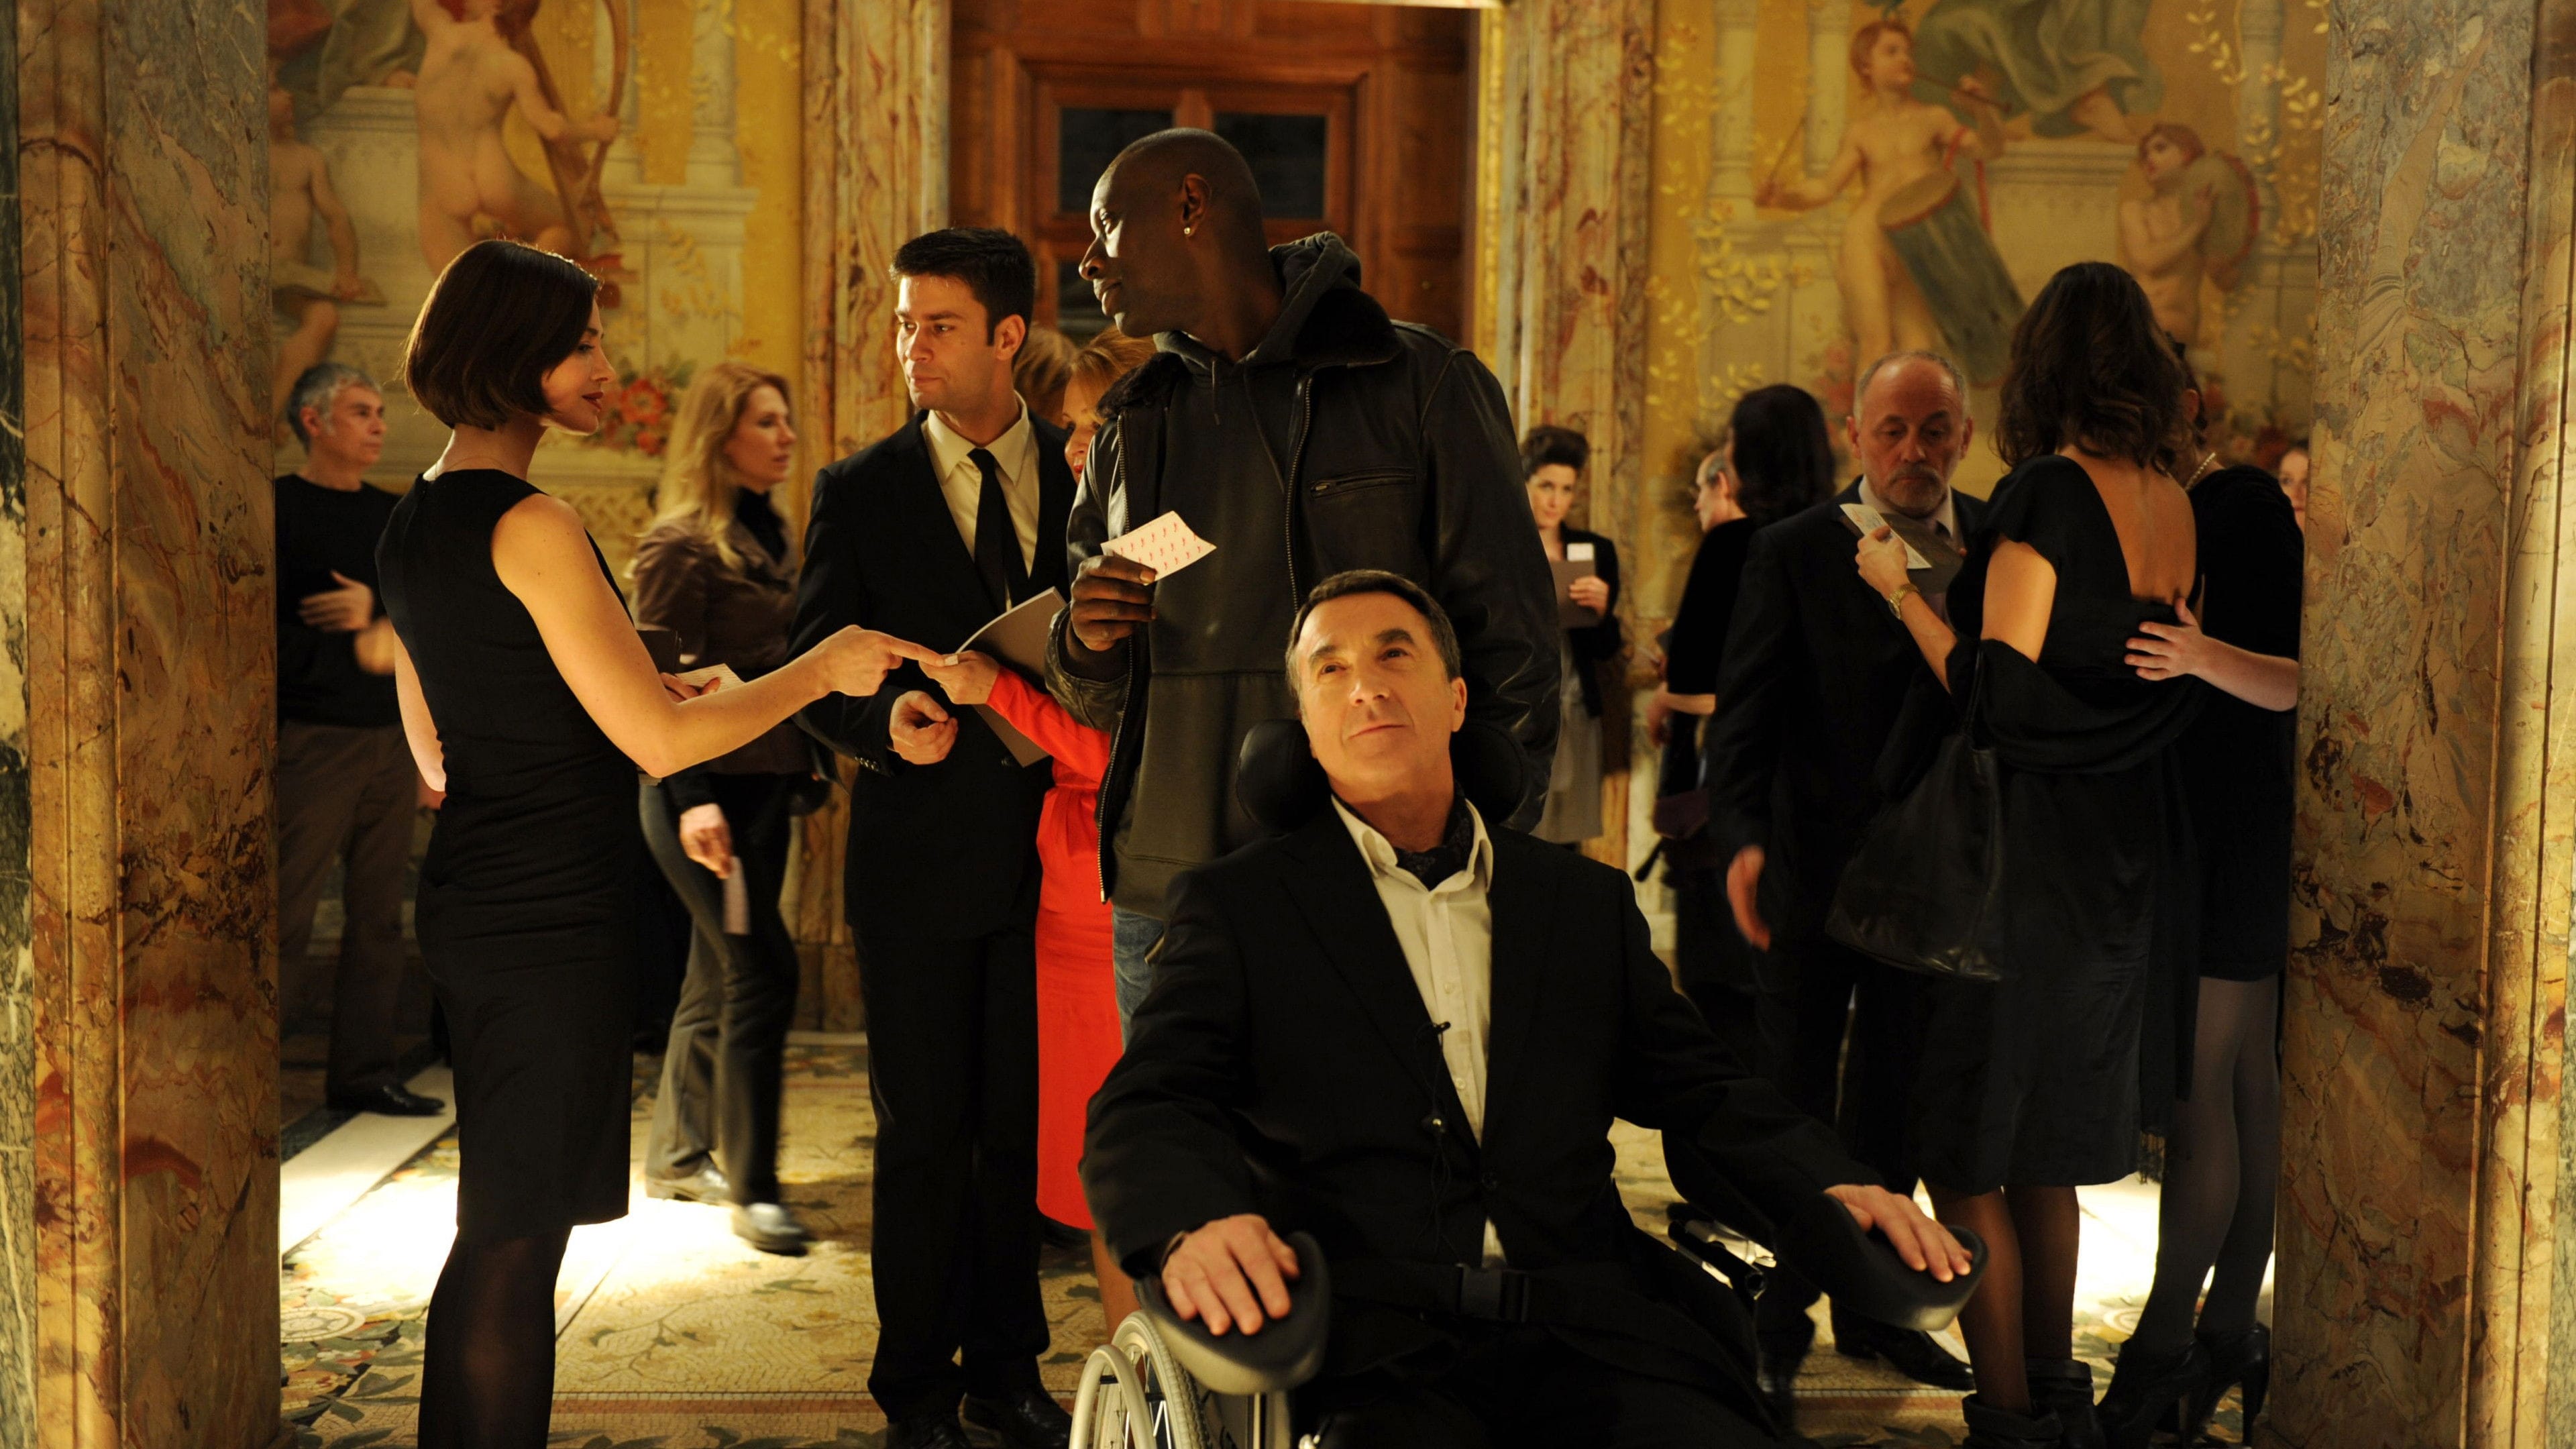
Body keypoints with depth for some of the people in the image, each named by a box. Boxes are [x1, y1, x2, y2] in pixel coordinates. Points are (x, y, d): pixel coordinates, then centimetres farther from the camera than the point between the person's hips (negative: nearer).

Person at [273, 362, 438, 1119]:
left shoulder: (395, 517, 16)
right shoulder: (276, 509, -3)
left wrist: (381, 617, -8)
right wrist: (360, 651, -12)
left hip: (392, 739, 6)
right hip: (312, 737, -6)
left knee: (378, 916, 8)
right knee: (287, 914, -8)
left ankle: (365, 1072, 14)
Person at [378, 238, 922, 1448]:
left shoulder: (410, 528, 13)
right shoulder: (530, 526, -16)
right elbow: (660, 742, -17)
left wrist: (641, 698, 23)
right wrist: (819, 670, -5)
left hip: (470, 898, 9)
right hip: (548, 913, -9)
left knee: (500, 1232, 17)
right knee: (517, 1237, -1)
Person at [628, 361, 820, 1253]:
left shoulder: (769, 534, 14)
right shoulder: (680, 543, -10)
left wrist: (804, 764, 13)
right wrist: (692, 801, -22)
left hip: (766, 784, 8)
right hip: (708, 790, -8)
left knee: (720, 977, 14)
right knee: (763, 971, -11)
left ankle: (679, 1157, 26)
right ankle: (751, 1190, -4)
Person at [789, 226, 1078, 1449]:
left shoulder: (1083, 479, 5)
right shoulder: (859, 491, 3)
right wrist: (887, 718, -20)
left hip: (1048, 852, 1)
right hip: (919, 856, -1)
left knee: (1023, 1126, 9)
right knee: (925, 1134, 5)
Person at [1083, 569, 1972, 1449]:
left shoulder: (1588, 904, 22)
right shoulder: (1235, 906, 12)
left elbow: (1701, 1089, 23)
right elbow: (1143, 1112, 1)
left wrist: (1831, 1187, 2)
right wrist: (1195, 1223, -22)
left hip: (1584, 1338, 4)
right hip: (1369, 1348, -3)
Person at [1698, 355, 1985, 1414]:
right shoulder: (1794, 553, -6)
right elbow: (1745, 713, -11)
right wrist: (1741, 836, -25)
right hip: (1814, 874, -3)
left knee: (1896, 1105, 16)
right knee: (1795, 1107, 7)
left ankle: (1872, 1305, 31)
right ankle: (1777, 1325, 20)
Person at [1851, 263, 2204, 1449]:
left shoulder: (2045, 493, -17)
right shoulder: (2173, 504, 5)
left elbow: (1994, 700, -20)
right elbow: (2152, 673, 12)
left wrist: (1901, 591, -9)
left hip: (2027, 849, -8)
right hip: (2125, 850, 8)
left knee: (1966, 1155, 3)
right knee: (2047, 1147, 21)